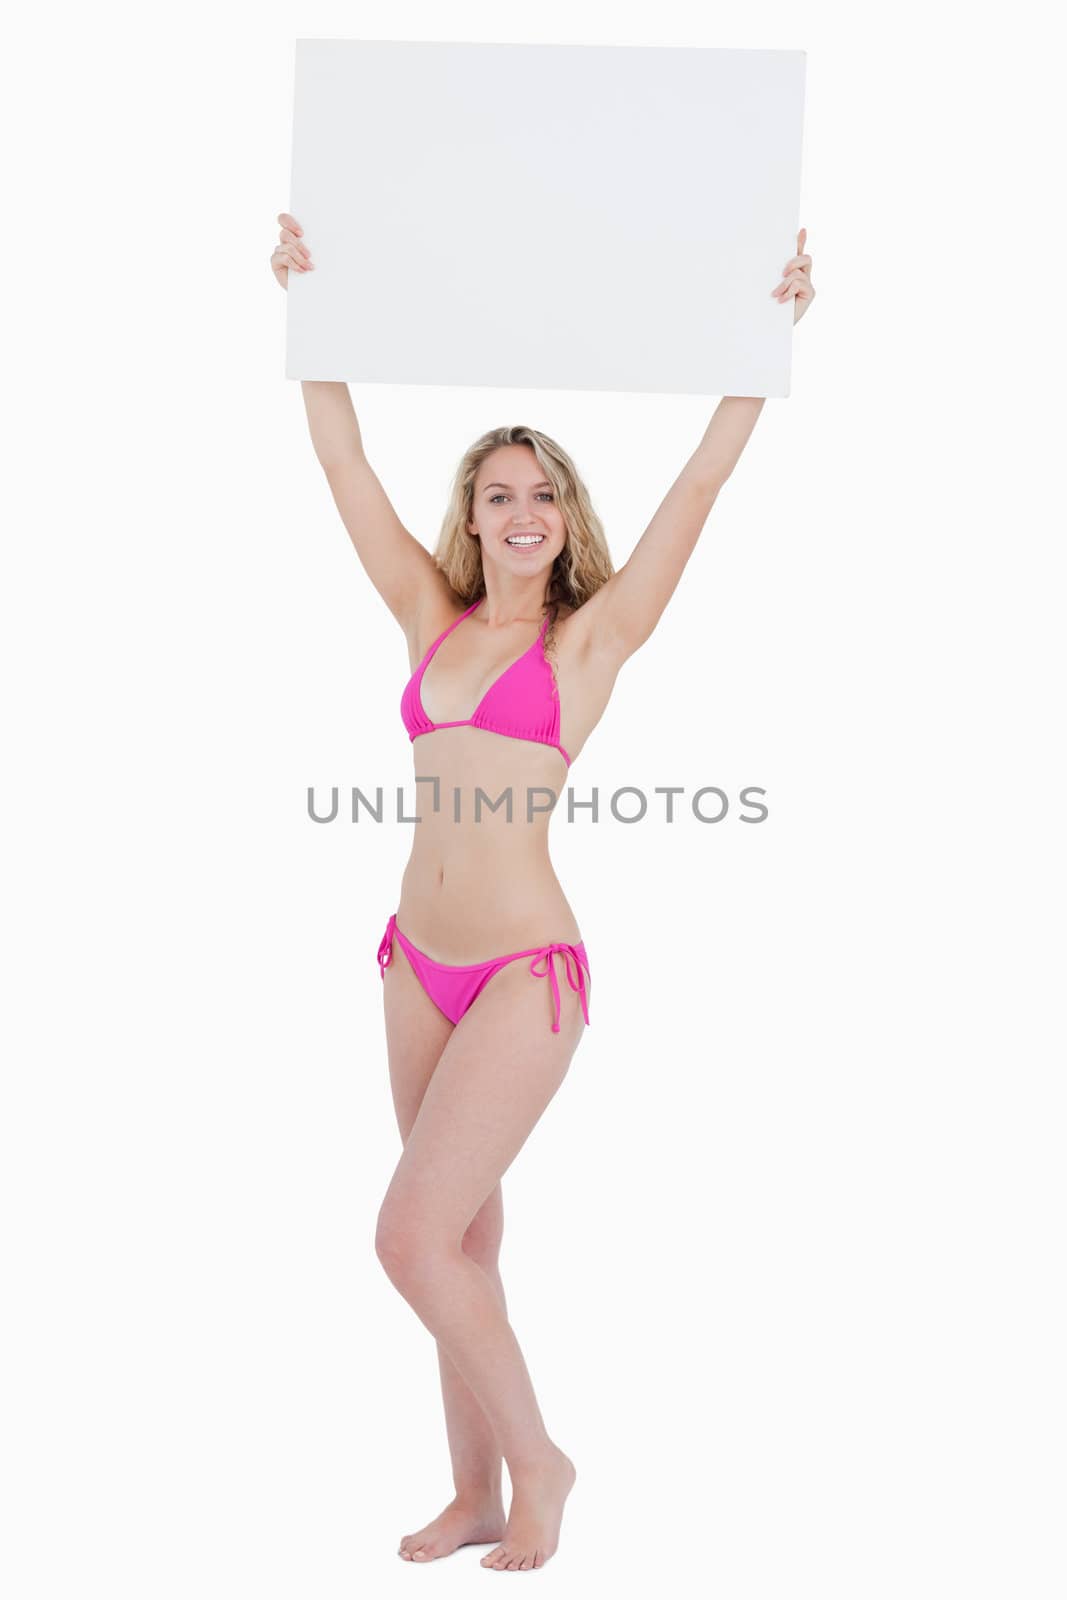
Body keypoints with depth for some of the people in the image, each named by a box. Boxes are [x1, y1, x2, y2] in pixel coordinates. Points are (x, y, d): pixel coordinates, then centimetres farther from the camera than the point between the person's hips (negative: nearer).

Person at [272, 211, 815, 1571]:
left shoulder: (589, 639, -3)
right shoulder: (433, 625, 8)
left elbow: (703, 481, -7)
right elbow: (344, 462, 9)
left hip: (525, 970, -5)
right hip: (420, 959, 5)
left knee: (414, 1238, -10)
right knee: (462, 1237, 13)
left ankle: (534, 1460, 13)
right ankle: (478, 1495, 28)